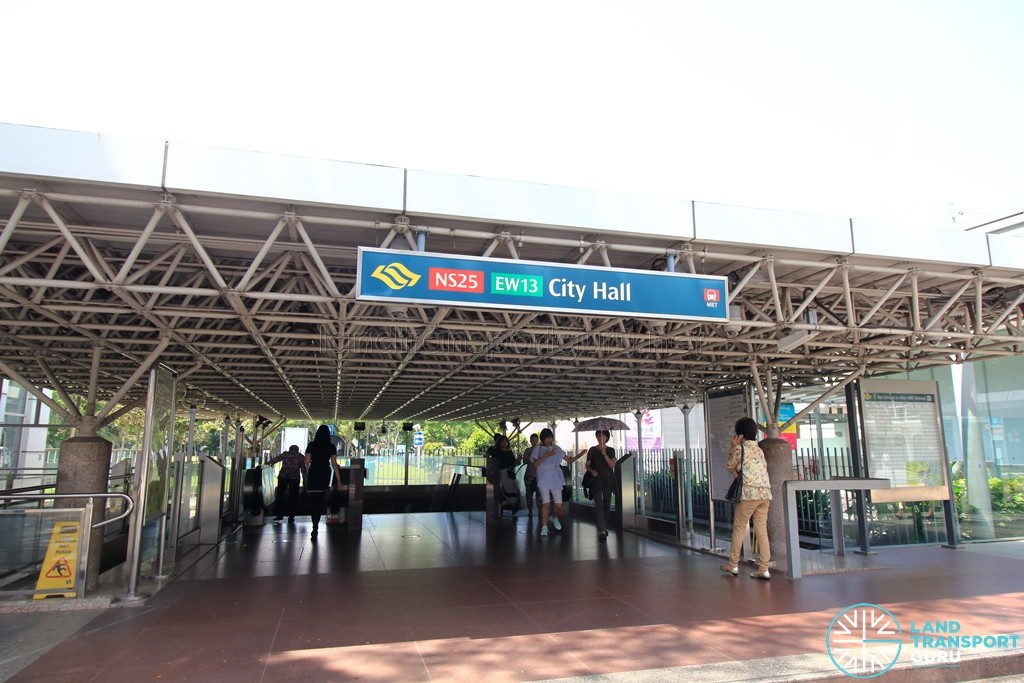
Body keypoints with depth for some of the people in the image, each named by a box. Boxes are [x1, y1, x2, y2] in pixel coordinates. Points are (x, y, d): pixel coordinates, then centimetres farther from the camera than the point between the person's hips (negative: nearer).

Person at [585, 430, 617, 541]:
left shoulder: (610, 450, 6)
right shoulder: (592, 450, 3)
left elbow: (612, 465, -7)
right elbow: (587, 465, 3)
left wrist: (604, 454, -18)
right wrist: (591, 470, -18)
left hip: (608, 481, 2)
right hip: (596, 481, -2)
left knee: (607, 505, 8)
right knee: (598, 505, -11)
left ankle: (604, 527, 23)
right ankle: (602, 531, -16)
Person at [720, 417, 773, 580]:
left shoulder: (740, 448, -3)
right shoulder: (759, 449, 18)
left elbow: (729, 466, 8)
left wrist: (732, 448, 11)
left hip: (749, 493, -6)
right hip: (765, 493, 6)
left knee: (739, 529, 5)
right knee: (762, 531, 4)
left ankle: (733, 565, 12)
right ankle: (763, 570, 1)